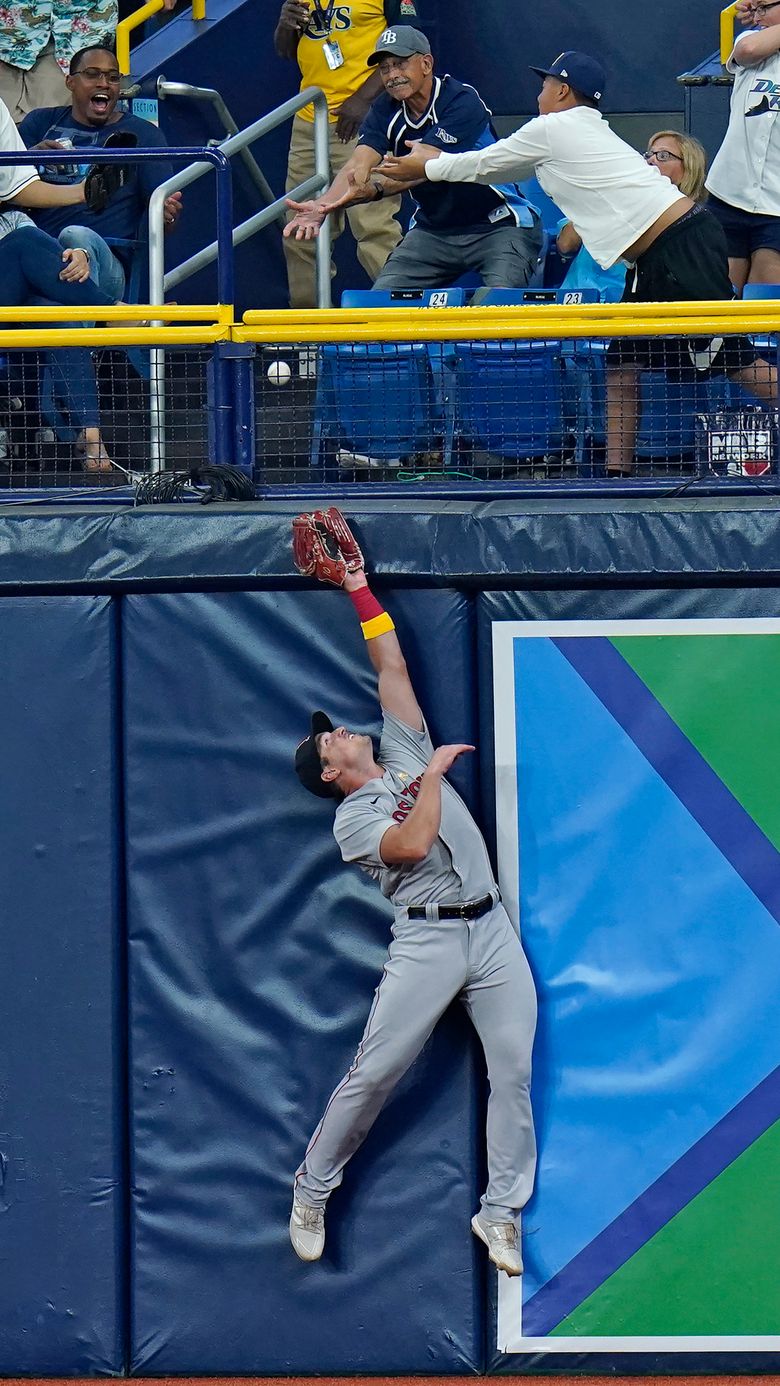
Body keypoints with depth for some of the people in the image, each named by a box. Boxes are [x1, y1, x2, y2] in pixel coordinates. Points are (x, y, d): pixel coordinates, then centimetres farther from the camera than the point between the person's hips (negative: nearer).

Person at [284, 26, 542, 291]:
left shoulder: (462, 102, -20)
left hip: (500, 227, -6)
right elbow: (359, 165, -15)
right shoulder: (385, 110, -1)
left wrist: (373, 188, -47)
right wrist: (323, 205, -36)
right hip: (432, 232, 6)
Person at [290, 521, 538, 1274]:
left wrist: (361, 592, 20)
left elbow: (391, 667, 17)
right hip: (426, 941, -5)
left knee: (513, 1070, -3)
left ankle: (501, 1212, 2)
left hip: (492, 929, 5)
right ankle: (312, 1190, 9)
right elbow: (413, 844, -17)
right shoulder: (353, 818, 2)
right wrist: (435, 774, -6)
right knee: (373, 1072, -6)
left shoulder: (405, 754, 20)